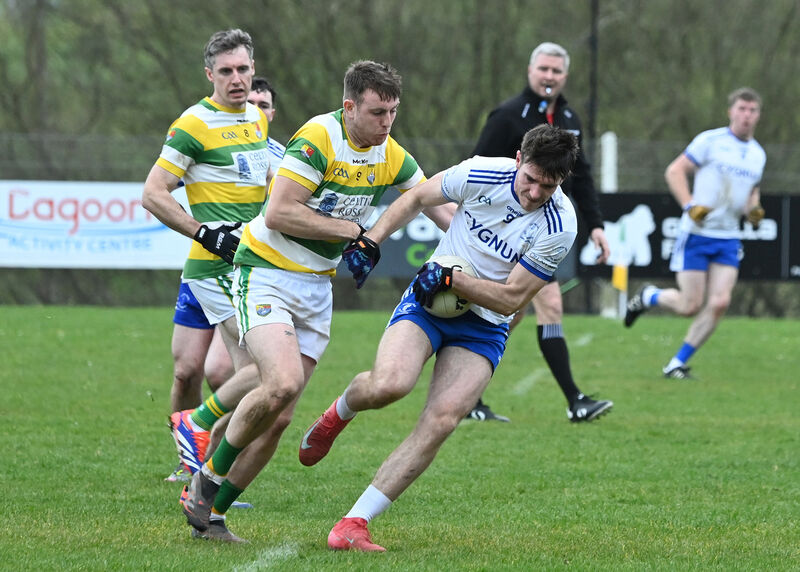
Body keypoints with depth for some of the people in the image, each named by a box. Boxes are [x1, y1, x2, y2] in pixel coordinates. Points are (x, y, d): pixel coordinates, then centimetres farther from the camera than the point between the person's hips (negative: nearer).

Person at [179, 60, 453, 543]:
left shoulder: (390, 155, 3)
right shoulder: (318, 139, -19)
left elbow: (439, 206, 14)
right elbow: (278, 214, -24)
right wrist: (352, 231, -20)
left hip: (317, 287, 7)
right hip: (266, 272, -7)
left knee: (279, 418, 1)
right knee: (283, 384, -27)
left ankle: (210, 513, 13)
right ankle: (208, 477, -5)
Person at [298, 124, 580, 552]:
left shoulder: (560, 227, -17)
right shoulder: (483, 173, -13)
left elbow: (511, 298, -14)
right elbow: (416, 198, 6)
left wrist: (450, 278, -22)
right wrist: (370, 240, -2)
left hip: (484, 327, 0)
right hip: (428, 303, 0)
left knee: (440, 422, -19)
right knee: (388, 384, -28)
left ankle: (354, 523, -14)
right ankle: (339, 412, 10)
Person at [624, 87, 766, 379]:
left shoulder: (758, 154, 12)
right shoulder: (710, 141, -7)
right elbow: (674, 171, -6)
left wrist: (754, 209, 5)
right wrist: (690, 206, -19)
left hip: (728, 238, 5)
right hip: (697, 234, -5)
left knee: (719, 303, -10)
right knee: (690, 306, -6)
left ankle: (677, 363, 3)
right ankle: (647, 296, 27)